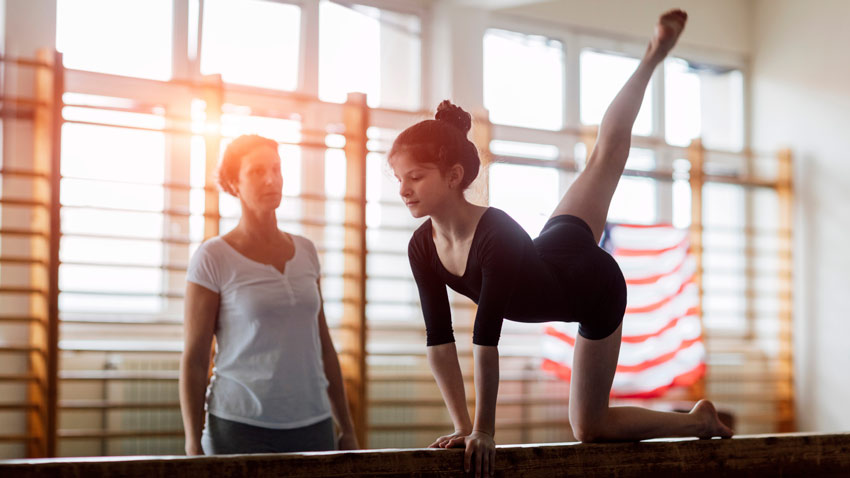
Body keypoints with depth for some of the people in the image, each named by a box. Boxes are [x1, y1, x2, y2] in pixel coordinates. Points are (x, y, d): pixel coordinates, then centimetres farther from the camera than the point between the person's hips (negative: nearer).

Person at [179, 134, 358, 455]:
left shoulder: (304, 251, 12)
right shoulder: (213, 258, -2)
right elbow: (194, 360, -2)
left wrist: (347, 428, 15)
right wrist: (194, 445, -7)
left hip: (314, 427, 4)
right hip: (240, 428, -4)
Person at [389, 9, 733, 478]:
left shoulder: (497, 233, -44)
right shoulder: (423, 247, -24)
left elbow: (486, 338, -42)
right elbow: (440, 341, -21)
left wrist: (484, 431, -39)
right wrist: (462, 426, -22)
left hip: (596, 290, -6)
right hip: (557, 250, 6)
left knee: (589, 426, 4)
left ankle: (699, 419, 28)